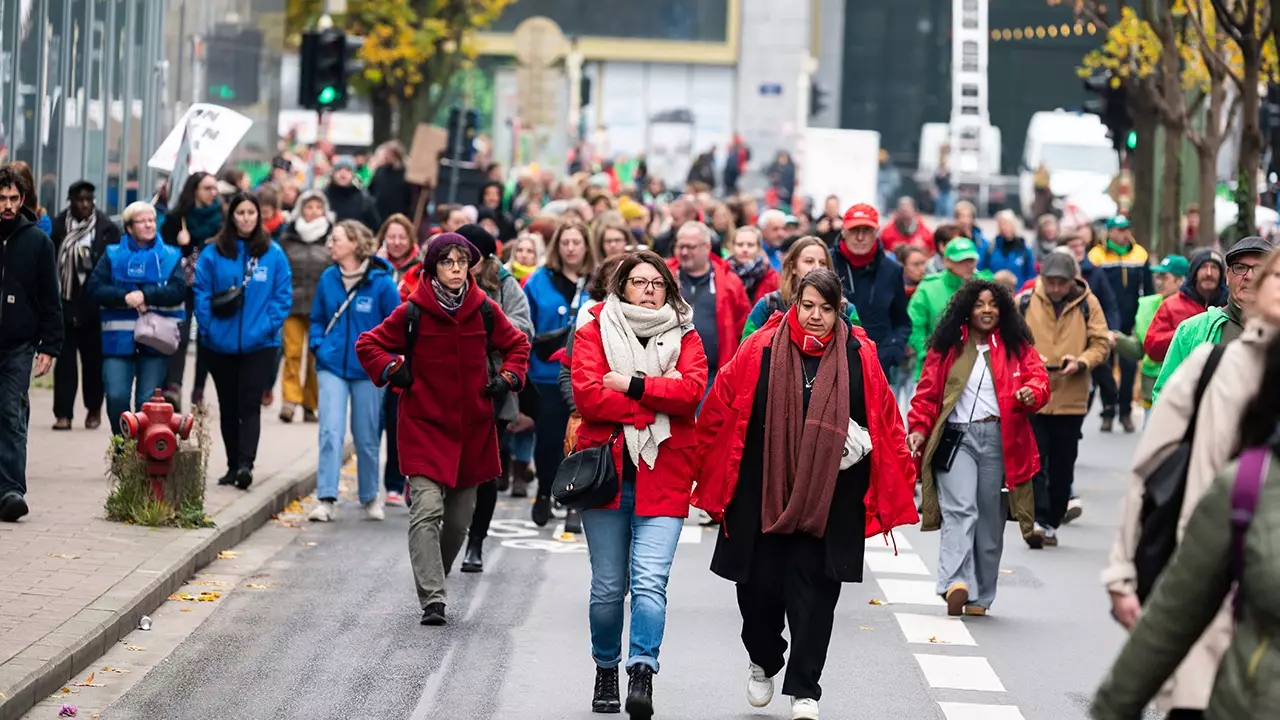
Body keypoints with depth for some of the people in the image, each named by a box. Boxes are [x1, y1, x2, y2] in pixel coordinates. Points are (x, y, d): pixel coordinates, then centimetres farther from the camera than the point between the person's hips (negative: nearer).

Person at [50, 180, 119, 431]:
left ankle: (94, 408, 26)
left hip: (93, 305, -1)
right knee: (64, 358, -1)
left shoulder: (107, 229, -1)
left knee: (93, 358, 8)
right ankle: (63, 413, -1)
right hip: (65, 304, 1)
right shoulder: (58, 226, 2)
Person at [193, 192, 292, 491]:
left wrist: (269, 326, -11)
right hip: (221, 344, 2)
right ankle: (233, 465, 20)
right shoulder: (213, 253, 2)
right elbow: (202, 294, 1)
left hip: (259, 344, -2)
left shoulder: (273, 254, 1)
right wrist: (208, 328, -9)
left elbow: (283, 295, 1)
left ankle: (245, 464, -18)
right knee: (228, 407, 11)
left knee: (249, 405, -11)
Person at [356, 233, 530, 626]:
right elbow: (368, 344, 7)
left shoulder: (485, 310, 3)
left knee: (459, 516, 11)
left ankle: (433, 578, 33)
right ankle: (431, 599, -20)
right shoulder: (413, 312, -5)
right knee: (427, 509, -16)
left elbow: (517, 344, 20)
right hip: (424, 426, -3)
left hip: (472, 428, 4)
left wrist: (508, 377, 5)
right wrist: (393, 372, -7)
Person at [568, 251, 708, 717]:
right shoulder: (594, 332, 5)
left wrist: (632, 385, -14)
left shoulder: (684, 338, 9)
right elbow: (587, 393, -10)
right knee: (609, 586, 6)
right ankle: (606, 673, 24)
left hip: (663, 474, 0)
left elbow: (692, 389, -9)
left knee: (649, 581, -14)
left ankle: (642, 675, -17)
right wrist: (655, 405, -11)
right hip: (606, 469, 0)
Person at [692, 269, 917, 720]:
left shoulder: (858, 357, -1)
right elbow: (720, 413, 1)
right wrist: (708, 477, 3)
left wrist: (897, 484, 6)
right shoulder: (760, 352, -4)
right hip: (761, 492, 0)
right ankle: (763, 662, 36)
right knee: (759, 584, 7)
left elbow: (885, 421, 6)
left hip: (829, 496, 0)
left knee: (813, 591, -1)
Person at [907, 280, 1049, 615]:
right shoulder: (947, 347, 8)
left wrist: (1031, 392, -23)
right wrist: (919, 429, -5)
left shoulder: (1016, 346, 10)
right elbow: (927, 392, 8)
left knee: (990, 519, 7)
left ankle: (979, 597, 16)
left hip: (1000, 440, 2)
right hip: (956, 437, -2)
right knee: (960, 511, -18)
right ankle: (956, 584, -33)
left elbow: (1038, 377, 0)